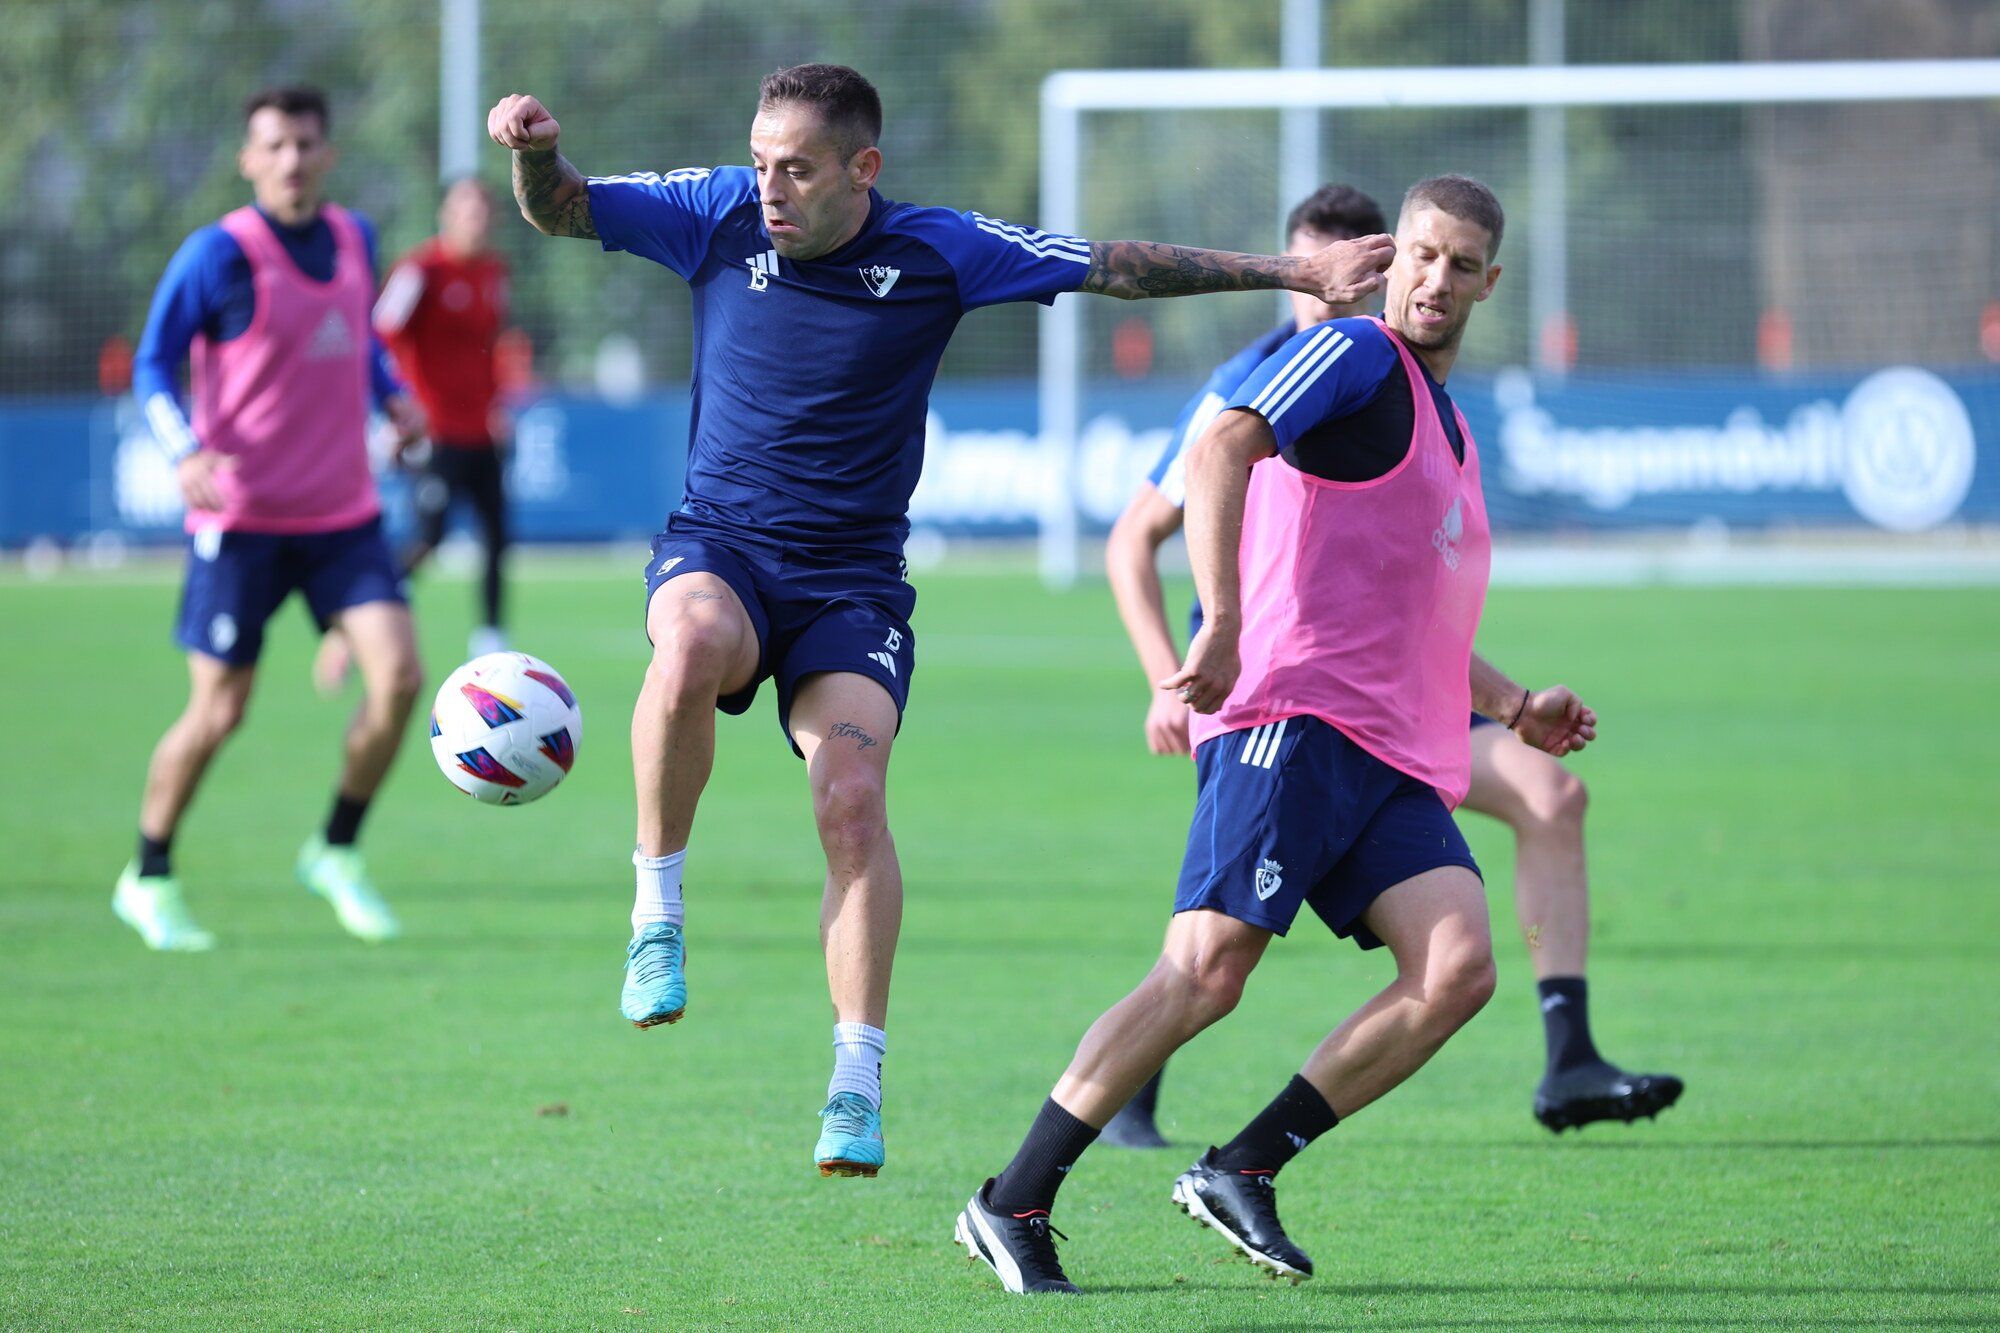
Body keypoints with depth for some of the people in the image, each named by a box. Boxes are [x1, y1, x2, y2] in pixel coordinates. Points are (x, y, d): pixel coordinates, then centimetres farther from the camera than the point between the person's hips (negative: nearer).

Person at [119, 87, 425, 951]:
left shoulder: (354, 238, 6)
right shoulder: (219, 255, -12)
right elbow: (153, 366, -7)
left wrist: (392, 393, 3)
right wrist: (186, 450, -24)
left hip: (343, 514, 5)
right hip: (241, 517, -5)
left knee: (398, 675, -11)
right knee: (218, 713, -2)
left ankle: (336, 855, 9)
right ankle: (149, 881, 19)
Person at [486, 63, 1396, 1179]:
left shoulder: (937, 252, -5)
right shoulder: (720, 213, -1)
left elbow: (1116, 267, 1)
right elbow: (562, 210, 5)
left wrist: (1291, 274, 1)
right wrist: (536, 151, -19)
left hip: (852, 580, 0)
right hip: (719, 550, 0)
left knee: (853, 795, -22)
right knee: (690, 647, -36)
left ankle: (858, 1084, -17)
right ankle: (659, 907, -17)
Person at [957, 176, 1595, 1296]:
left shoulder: (1450, 431, 28)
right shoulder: (1353, 357, 0)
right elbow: (1221, 451, -18)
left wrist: (1516, 707, 28)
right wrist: (1223, 622, -29)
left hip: (1400, 761, 8)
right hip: (1299, 717, -8)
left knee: (1459, 967, -13)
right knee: (1207, 973, -16)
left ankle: (1242, 1171, -6)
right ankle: (1013, 1206, -8)